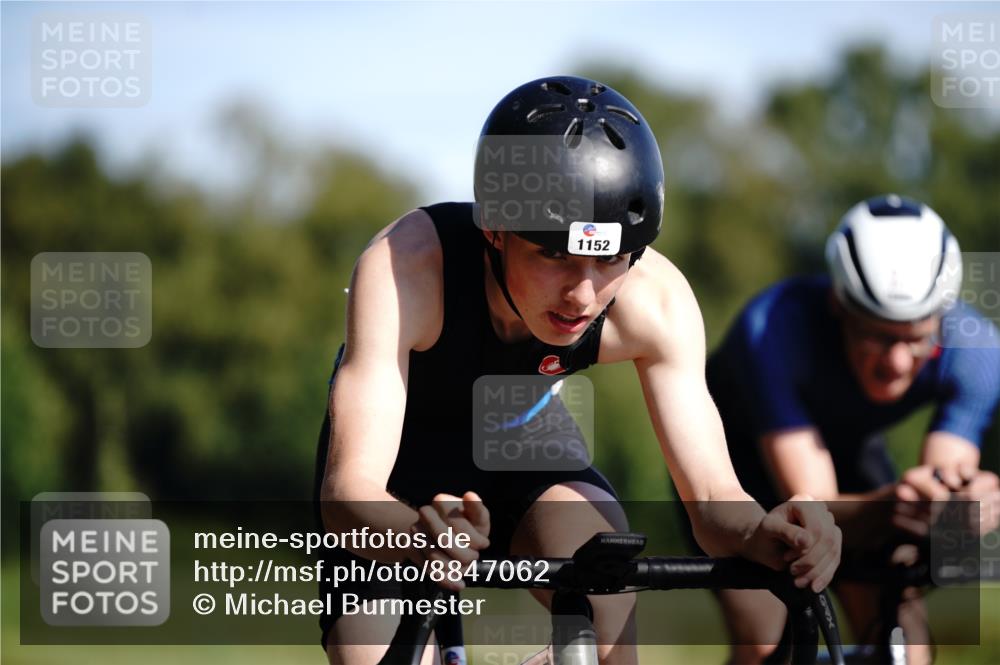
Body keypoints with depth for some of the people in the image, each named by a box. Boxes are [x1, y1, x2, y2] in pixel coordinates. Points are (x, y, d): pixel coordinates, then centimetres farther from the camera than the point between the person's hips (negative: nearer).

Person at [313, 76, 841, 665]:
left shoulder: (655, 300, -30)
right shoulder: (405, 266, -39)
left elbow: (712, 494, -27)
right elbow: (348, 490, -46)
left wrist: (761, 535, -52)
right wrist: (423, 537, -70)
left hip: (521, 437, 1)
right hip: (400, 450, -1)